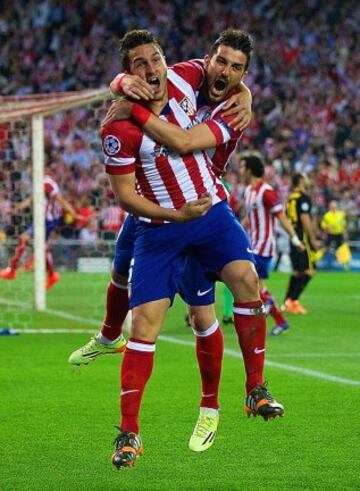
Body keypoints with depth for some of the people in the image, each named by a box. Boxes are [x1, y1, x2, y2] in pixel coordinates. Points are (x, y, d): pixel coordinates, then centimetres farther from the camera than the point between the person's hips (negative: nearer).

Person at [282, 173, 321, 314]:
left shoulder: (291, 198, 14)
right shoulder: (303, 198, -12)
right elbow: (305, 219, -18)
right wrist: (313, 239, -16)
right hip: (303, 237, -9)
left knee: (297, 271, 14)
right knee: (309, 271, -7)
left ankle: (287, 302, 12)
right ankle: (293, 300, -14)